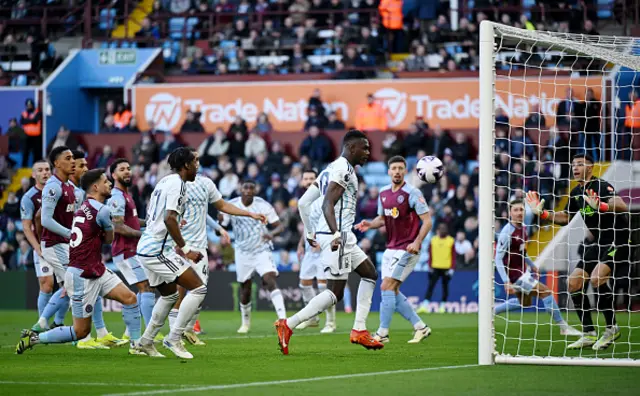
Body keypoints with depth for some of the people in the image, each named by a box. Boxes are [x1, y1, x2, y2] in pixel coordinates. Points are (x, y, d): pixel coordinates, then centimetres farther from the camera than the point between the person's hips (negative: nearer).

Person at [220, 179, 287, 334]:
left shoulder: (263, 206, -10)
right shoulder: (231, 206, -6)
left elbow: (280, 226, -8)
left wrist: (272, 233, -30)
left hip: (262, 251, -2)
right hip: (243, 253, 2)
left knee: (270, 280, -23)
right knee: (245, 289, 9)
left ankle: (282, 318, -29)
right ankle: (245, 322, 32)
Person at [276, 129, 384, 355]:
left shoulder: (330, 170, 18)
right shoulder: (344, 170, -11)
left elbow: (303, 203, 19)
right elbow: (327, 204, -23)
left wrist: (310, 233, 24)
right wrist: (336, 234, -32)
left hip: (342, 236, 11)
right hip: (338, 236, -11)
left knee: (370, 274, 19)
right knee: (335, 293, -10)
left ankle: (359, 330, 16)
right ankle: (288, 325, -12)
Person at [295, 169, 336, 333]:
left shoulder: (322, 200, -13)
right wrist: (301, 245, 22)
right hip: (310, 248, 8)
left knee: (323, 284, -12)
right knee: (304, 283, 10)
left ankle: (330, 322, -4)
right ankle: (312, 318, 25)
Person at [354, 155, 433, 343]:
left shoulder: (412, 193, -12)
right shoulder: (383, 193, 9)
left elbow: (427, 221, -14)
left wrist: (417, 242, -27)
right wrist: (370, 224, -1)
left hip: (407, 250, -8)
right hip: (390, 249, 8)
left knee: (386, 287, -13)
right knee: (393, 292, 7)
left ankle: (382, 333, -8)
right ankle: (420, 327, 17)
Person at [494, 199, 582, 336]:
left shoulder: (523, 227, 3)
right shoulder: (507, 232, -22)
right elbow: (498, 259, -22)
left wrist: (532, 265, 21)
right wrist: (506, 282, -27)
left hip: (523, 270, 10)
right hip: (514, 273, -10)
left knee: (524, 302, 25)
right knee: (545, 292, -13)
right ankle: (563, 327, -5)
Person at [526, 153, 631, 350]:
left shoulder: (601, 186, -17)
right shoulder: (576, 193, 8)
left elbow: (622, 206, -34)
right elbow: (565, 217, 22)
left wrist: (600, 206, -51)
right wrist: (542, 213, 10)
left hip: (618, 240, -9)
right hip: (598, 242, 9)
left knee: (597, 278, -27)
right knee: (574, 283, 1)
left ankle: (612, 328, -11)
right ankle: (589, 334, 9)